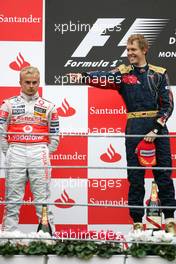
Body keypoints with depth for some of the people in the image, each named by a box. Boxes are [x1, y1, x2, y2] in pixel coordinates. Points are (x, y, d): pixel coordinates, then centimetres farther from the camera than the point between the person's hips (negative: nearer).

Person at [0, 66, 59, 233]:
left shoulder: (48, 106, 11)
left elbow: (55, 135, 12)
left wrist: (46, 153, 4)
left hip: (39, 153, 0)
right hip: (16, 153, 0)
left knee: (43, 198, -2)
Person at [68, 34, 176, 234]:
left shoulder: (159, 74, 7)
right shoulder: (123, 73, 7)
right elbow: (104, 78, -14)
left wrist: (155, 129, -9)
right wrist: (83, 77, -34)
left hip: (158, 128, 0)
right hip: (134, 129, 0)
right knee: (135, 177, 2)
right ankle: (137, 221, 8)